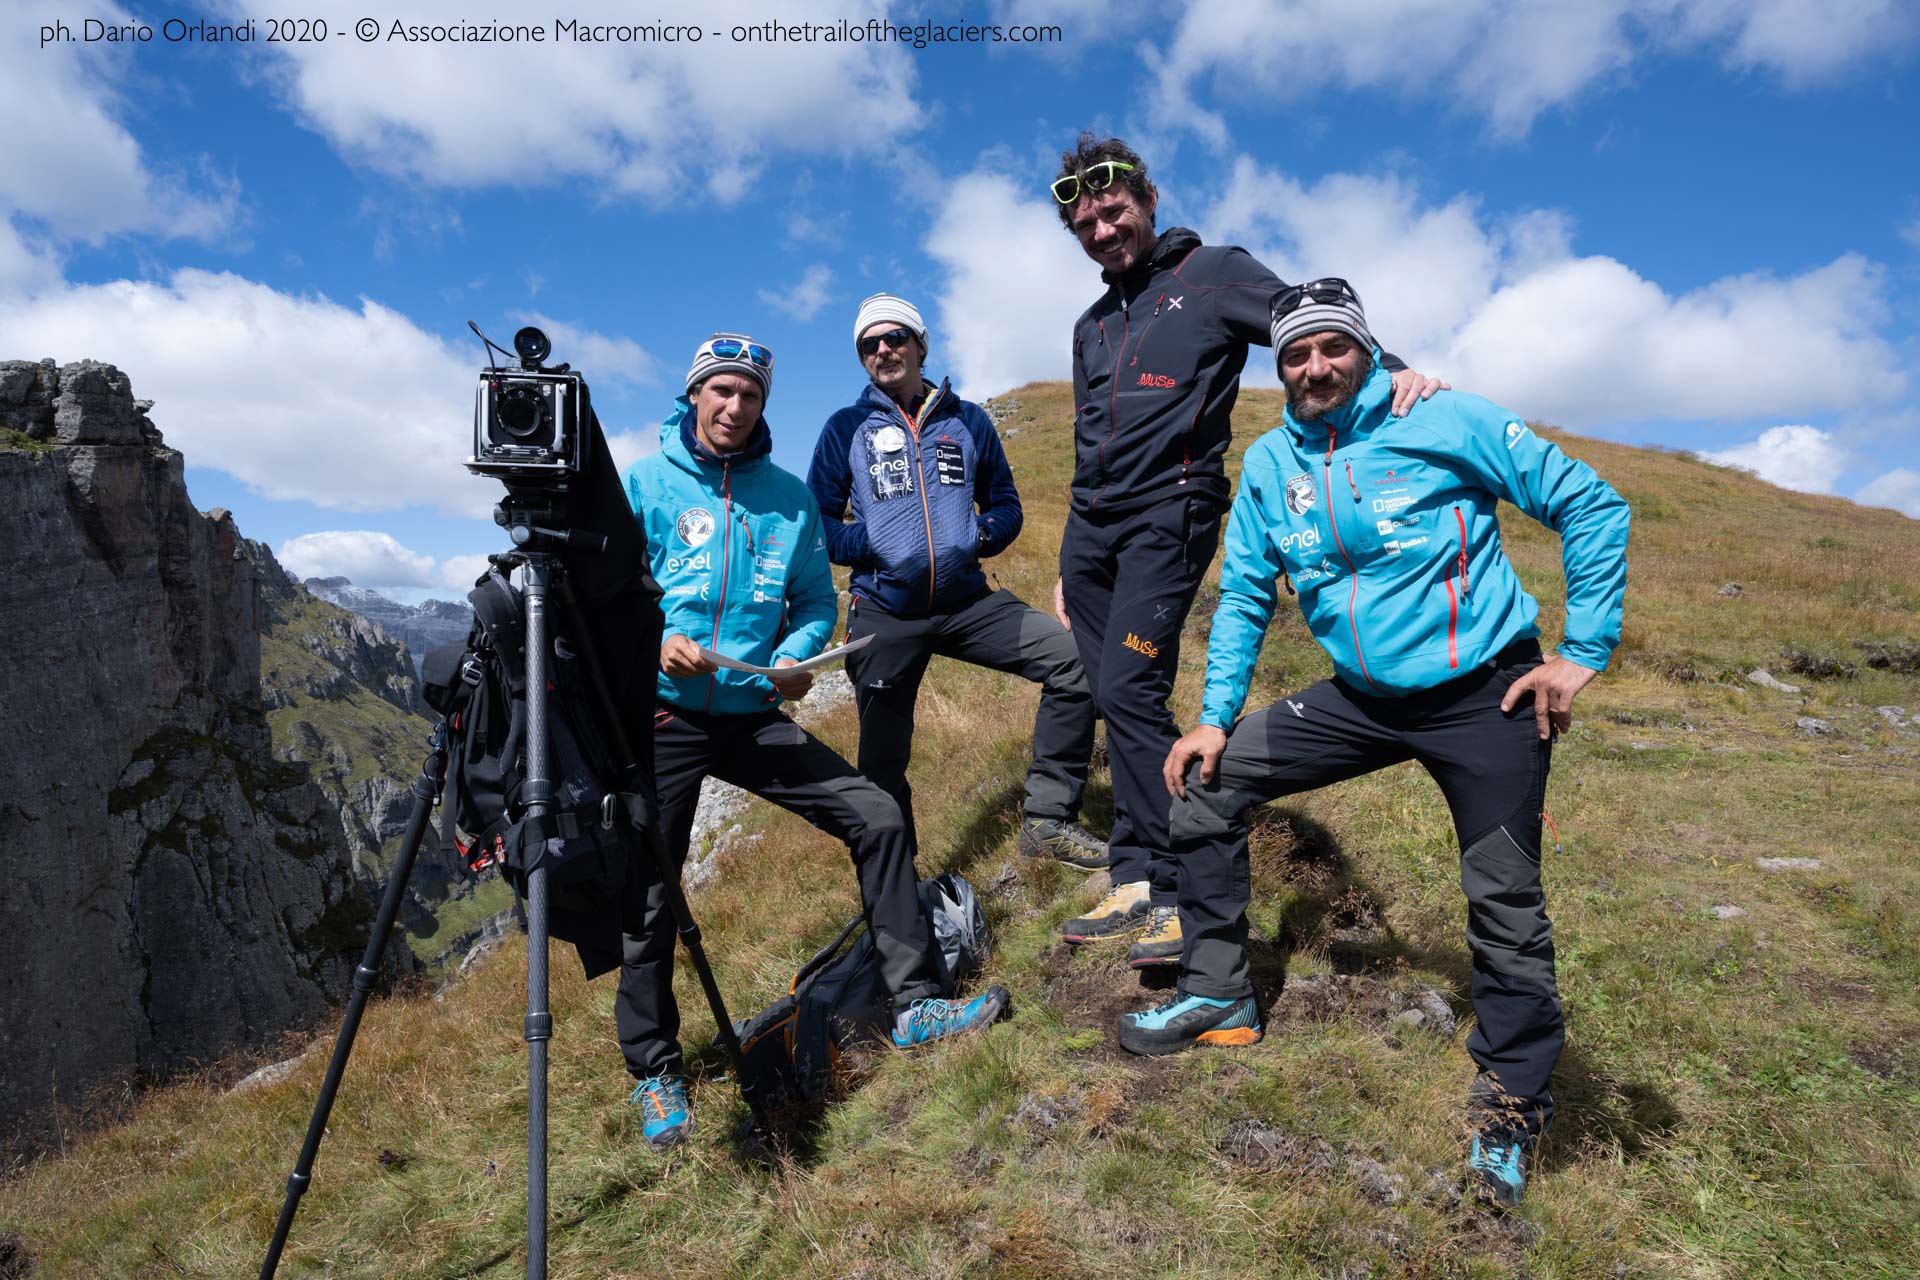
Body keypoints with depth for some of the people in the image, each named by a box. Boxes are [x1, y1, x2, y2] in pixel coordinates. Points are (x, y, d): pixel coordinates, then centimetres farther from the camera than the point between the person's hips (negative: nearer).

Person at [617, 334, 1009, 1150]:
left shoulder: (789, 498, 7)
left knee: (876, 816, -6)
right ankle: (654, 1072, 20)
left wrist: (795, 657, -10)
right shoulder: (644, 486, -1)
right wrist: (657, 644, -23)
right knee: (647, 892, 0)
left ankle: (914, 1004, 7)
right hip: (664, 719, -3)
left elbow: (816, 602, 11)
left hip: (753, 716, 3)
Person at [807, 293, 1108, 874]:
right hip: (883, 613, -1)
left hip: (967, 601, 2)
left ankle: (1048, 818, -6)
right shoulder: (847, 428, 4)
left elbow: (1006, 504, 16)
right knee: (884, 759, 4)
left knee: (1074, 660, -16)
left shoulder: (967, 420, 9)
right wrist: (871, 546, -13)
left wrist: (982, 534, -6)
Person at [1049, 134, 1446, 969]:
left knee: (1128, 691, -18)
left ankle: (1188, 895, -7)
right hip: (1090, 529, 7)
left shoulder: (1213, 274, 5)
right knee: (1113, 700, 4)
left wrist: (1393, 371, -29)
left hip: (1169, 514, -7)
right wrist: (1067, 569, 23)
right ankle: (1136, 885, 12)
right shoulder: (1092, 327, 24)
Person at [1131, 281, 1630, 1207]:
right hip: (1361, 698, 4)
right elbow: (1245, 595, 7)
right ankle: (1218, 993, 10)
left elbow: (1589, 506, -6)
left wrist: (1584, 652, -10)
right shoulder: (1269, 463, 2)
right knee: (1206, 781, -4)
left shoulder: (1446, 423, -11)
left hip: (1485, 695, -4)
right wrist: (1216, 715, -1)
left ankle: (1512, 1105, 26)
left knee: (1505, 904, 2)